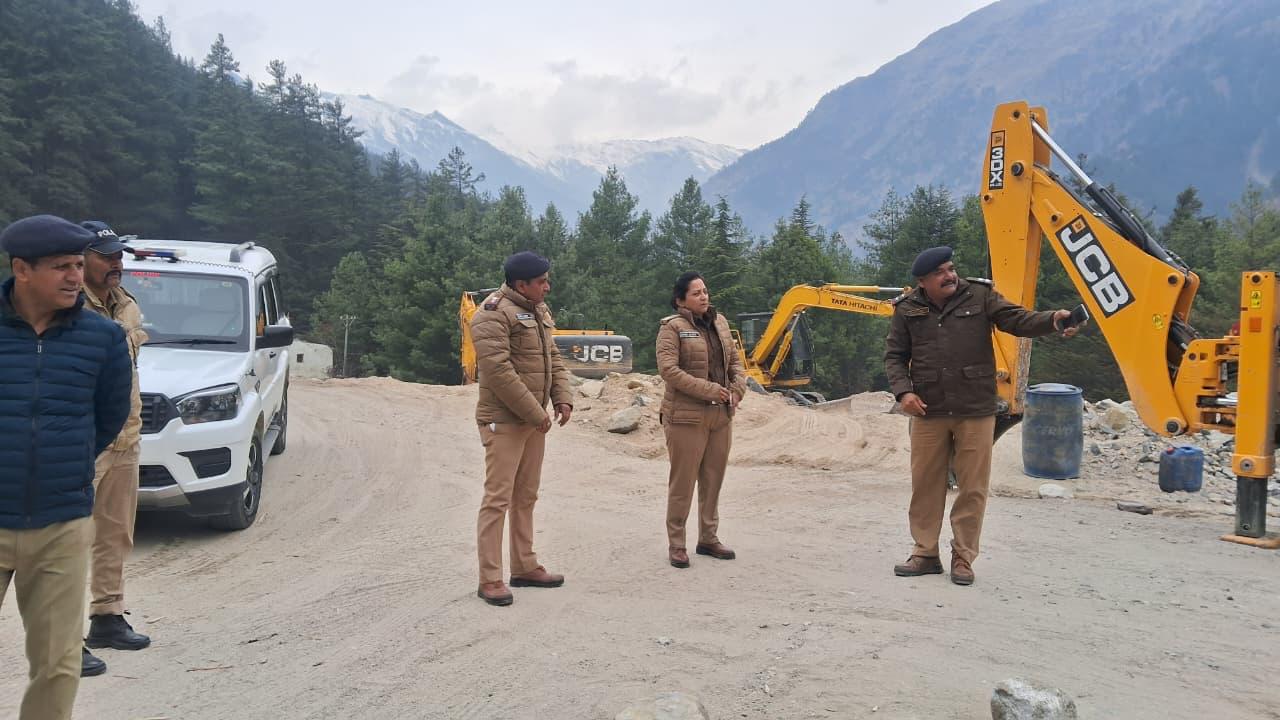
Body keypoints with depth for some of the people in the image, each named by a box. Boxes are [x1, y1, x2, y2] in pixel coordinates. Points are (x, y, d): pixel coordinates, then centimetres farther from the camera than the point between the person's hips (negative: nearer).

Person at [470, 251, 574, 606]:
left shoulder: (539, 312, 13)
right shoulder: (494, 313, -16)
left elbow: (553, 358, 17)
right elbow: (498, 370, -23)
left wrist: (563, 398, 1)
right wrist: (534, 412, -20)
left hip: (534, 420, 9)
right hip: (504, 420, -9)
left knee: (526, 497, 15)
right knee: (498, 499, -5)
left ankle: (525, 567, 25)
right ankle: (490, 580, 1)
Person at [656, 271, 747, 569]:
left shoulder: (719, 322, 12)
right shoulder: (672, 327, -8)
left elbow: (735, 361, 17)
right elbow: (668, 369, -18)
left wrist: (737, 389, -2)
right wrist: (710, 390, -21)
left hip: (721, 415, 7)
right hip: (686, 416, -6)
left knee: (713, 480, 13)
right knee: (683, 481, 0)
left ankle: (708, 538, 26)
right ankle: (676, 544, 10)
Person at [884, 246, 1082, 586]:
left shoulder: (980, 296, 0)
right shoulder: (907, 310, 3)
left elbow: (1016, 320, -8)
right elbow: (895, 356, 7)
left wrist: (1051, 320, -27)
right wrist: (903, 391, -8)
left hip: (975, 411, -1)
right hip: (928, 411, 1)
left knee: (973, 488, 4)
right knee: (925, 485, 9)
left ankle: (963, 558, 17)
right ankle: (925, 554, 23)